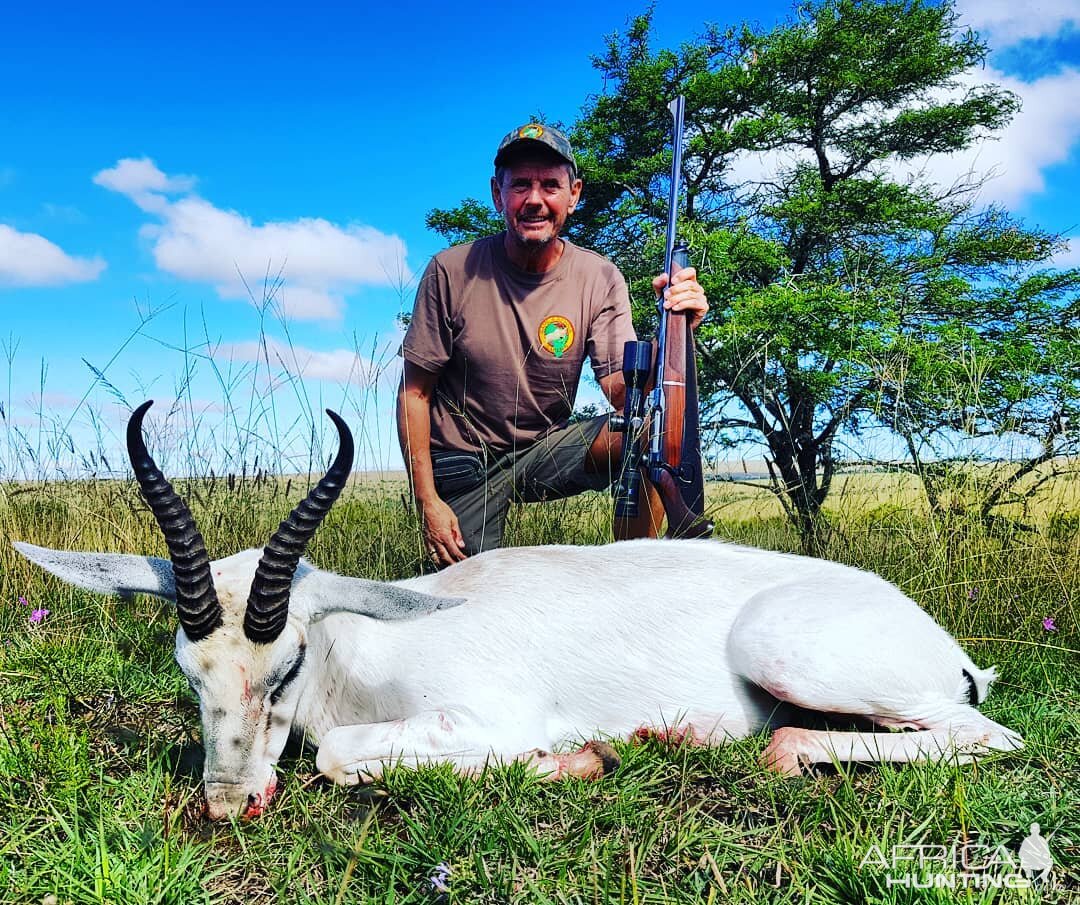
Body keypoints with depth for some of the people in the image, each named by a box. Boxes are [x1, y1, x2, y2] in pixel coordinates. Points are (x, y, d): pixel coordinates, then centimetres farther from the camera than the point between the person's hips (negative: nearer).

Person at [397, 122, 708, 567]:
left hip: (547, 450, 2)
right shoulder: (452, 271, -12)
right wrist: (427, 501, -13)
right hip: (463, 467, -1)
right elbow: (414, 393, -7)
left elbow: (621, 391, -19)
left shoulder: (600, 279, -8)